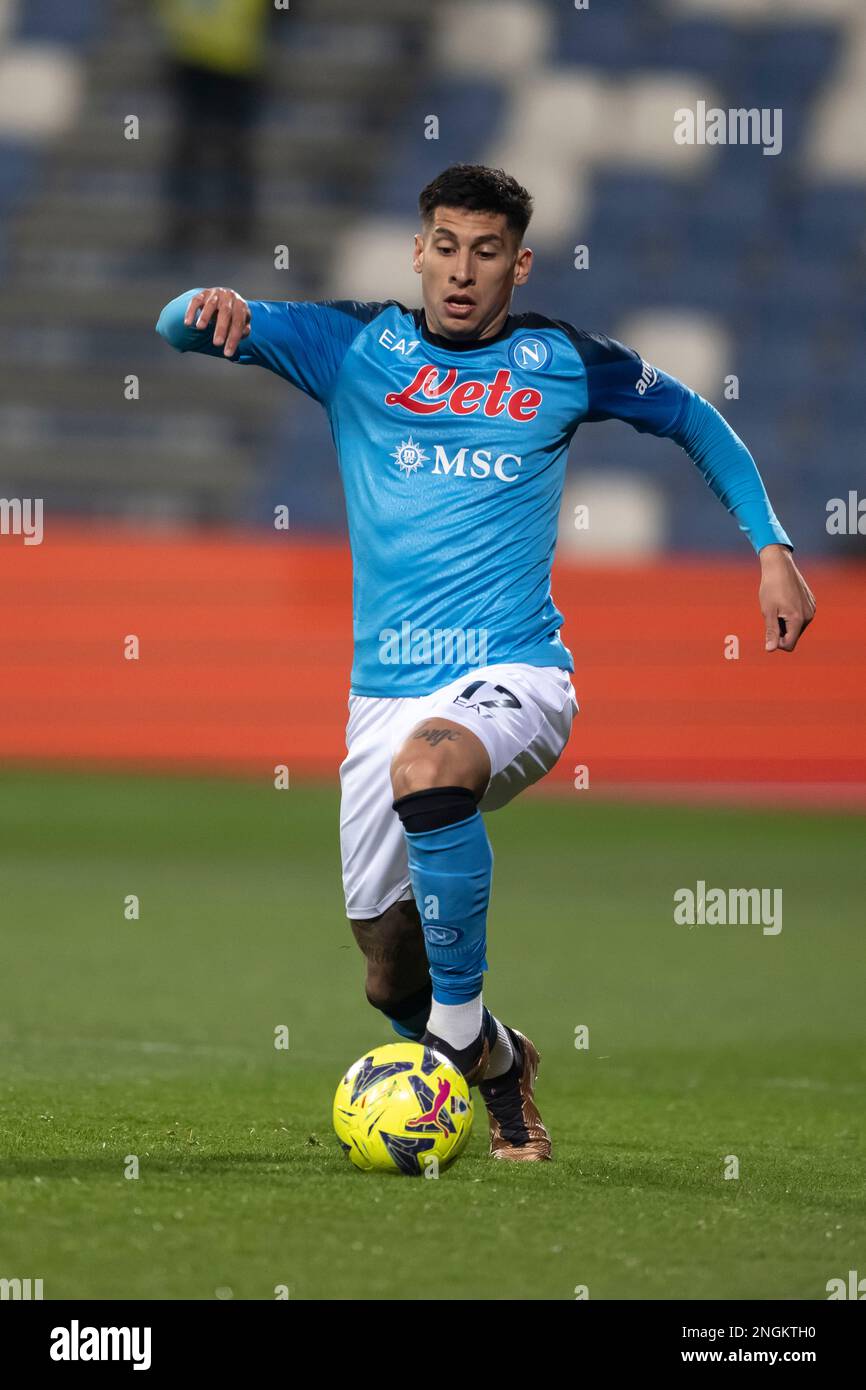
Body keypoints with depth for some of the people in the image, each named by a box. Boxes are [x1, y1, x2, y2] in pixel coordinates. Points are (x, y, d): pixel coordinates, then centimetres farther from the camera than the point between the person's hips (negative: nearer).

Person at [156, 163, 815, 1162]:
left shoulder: (564, 363, 5)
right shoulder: (352, 346, 6)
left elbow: (695, 421, 21)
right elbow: (183, 328, -2)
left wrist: (771, 548, 12)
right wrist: (207, 310, -26)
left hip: (515, 676, -3)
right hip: (386, 694, 3)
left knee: (427, 764, -38)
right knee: (390, 977, 5)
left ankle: (461, 1019, -25)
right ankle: (498, 1065, 37)